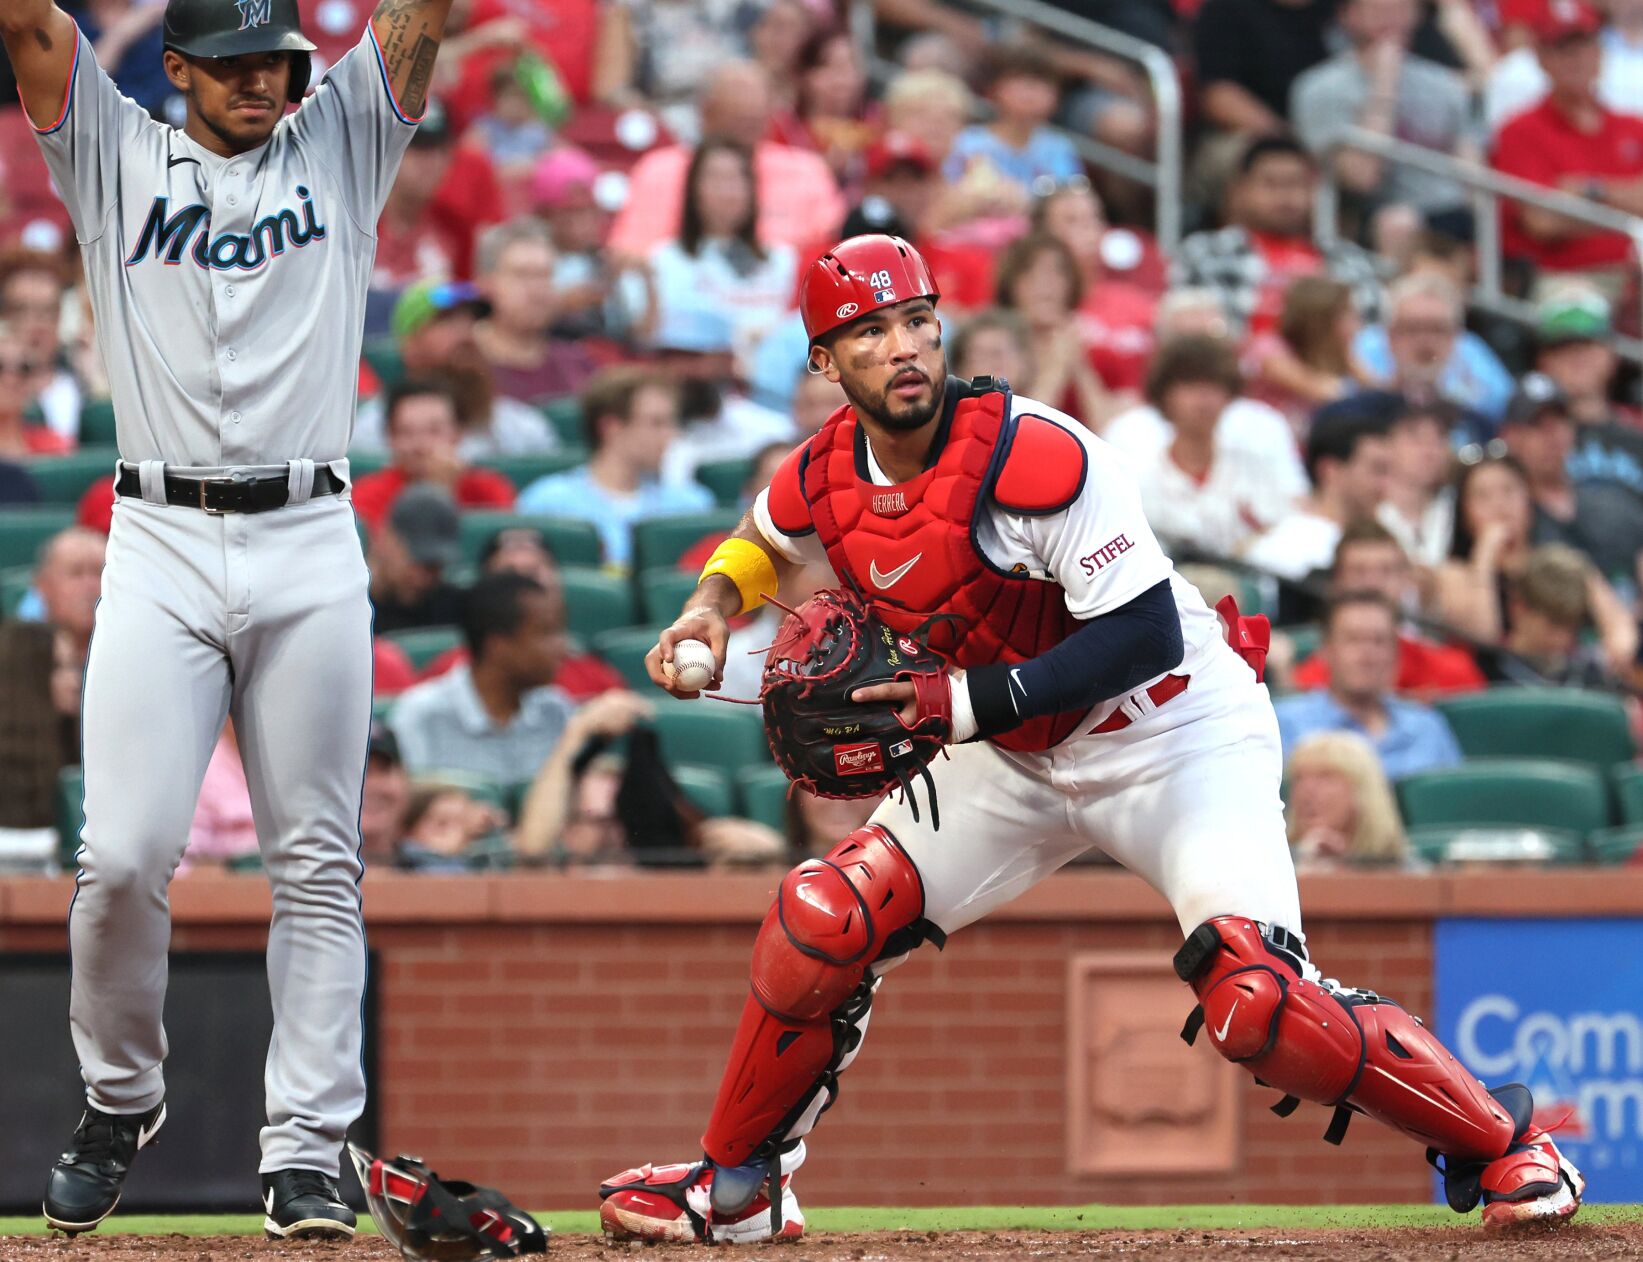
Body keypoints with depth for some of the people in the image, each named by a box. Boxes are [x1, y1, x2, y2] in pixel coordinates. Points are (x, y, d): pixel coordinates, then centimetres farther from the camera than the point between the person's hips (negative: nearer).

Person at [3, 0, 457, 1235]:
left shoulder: (339, 147, 12)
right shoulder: (117, 154, 10)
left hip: (311, 553, 1)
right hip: (160, 549, -1)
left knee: (318, 867, -1)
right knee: (123, 857, -9)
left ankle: (307, 1149, 1)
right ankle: (120, 1099, 13)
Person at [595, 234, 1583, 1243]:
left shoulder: (1034, 455, -27)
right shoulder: (824, 481, -6)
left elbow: (1147, 637, -31)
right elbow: (762, 539, 20)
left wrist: (962, 701, -33)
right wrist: (712, 609, -1)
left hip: (1180, 736, -7)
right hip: (1018, 759, 7)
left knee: (1254, 1003, -24)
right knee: (821, 925, -5)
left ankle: (1500, 1140, -4)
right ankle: (737, 1188, 14)